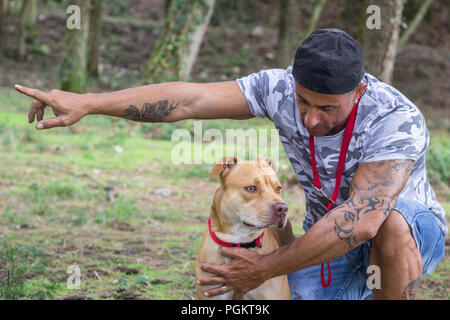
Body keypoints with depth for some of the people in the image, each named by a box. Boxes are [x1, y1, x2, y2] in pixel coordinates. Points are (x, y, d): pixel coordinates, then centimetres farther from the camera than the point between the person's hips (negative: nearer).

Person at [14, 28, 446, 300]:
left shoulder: (398, 121, -34)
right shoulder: (281, 88, -19)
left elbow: (361, 219, -41)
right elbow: (188, 99, -23)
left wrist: (267, 268, -35)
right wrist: (86, 103, -31)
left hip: (410, 233, -4)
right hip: (328, 238, 4)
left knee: (390, 224, -40)